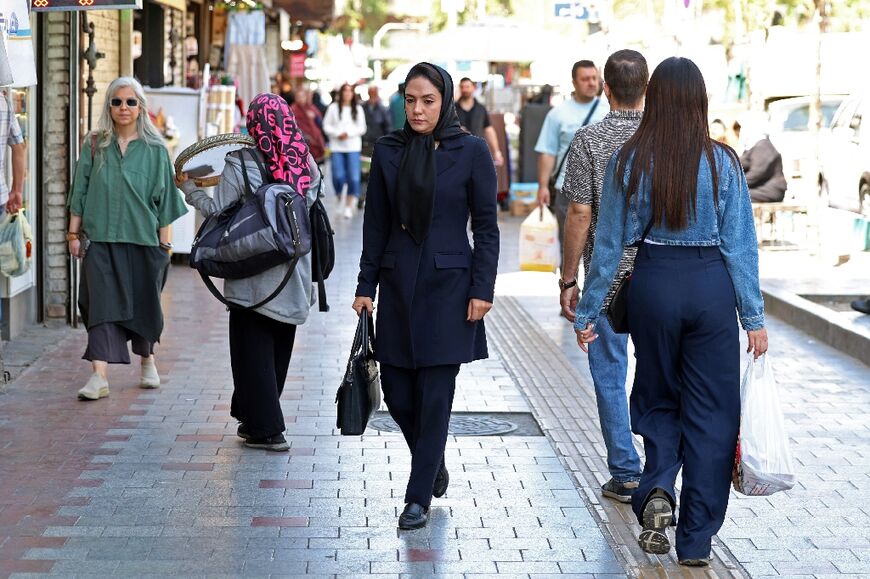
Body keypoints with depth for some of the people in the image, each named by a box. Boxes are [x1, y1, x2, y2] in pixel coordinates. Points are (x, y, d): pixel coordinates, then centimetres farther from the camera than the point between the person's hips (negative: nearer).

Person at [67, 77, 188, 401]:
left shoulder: (154, 149, 3)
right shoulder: (95, 145, 5)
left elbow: (163, 198, 3)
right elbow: (80, 192, 7)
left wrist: (164, 242, 0)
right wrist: (74, 233, 3)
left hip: (142, 238, 0)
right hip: (100, 238, 0)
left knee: (142, 302, 10)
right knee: (102, 303, -9)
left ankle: (147, 361, 35)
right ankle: (99, 376, -15)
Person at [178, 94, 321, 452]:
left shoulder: (240, 165, -13)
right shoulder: (305, 162, 0)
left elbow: (217, 210, -8)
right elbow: (311, 204, 8)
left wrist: (188, 187, 7)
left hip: (253, 276, -4)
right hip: (292, 274, 4)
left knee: (254, 347, 5)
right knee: (279, 347, 17)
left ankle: (265, 428, 3)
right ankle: (256, 419, 29)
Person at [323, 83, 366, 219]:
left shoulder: (358, 109, 9)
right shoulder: (333, 108, 6)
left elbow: (362, 128, 7)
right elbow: (326, 126, 5)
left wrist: (349, 133, -8)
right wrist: (338, 134, -11)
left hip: (353, 147, 0)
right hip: (337, 146, 0)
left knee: (353, 177, -7)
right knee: (338, 176, -8)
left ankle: (349, 205, 1)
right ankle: (339, 200, 16)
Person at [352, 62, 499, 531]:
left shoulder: (471, 151, -4)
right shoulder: (388, 151, 5)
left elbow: (486, 225, -2)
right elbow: (375, 225, 9)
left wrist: (482, 289, -8)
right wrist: (365, 286, 5)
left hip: (448, 285, -3)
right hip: (398, 284, 3)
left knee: (435, 395, -3)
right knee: (397, 394, 6)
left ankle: (419, 497, 8)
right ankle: (433, 465, 33)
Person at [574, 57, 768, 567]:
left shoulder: (630, 160, -4)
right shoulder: (723, 162, -5)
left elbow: (610, 244, -1)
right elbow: (740, 245, -4)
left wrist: (588, 313, 7)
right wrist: (754, 317, 2)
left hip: (653, 282, 1)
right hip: (711, 287, -1)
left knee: (658, 397, 21)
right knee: (709, 410, 8)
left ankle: (657, 491, -3)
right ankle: (696, 540, 11)